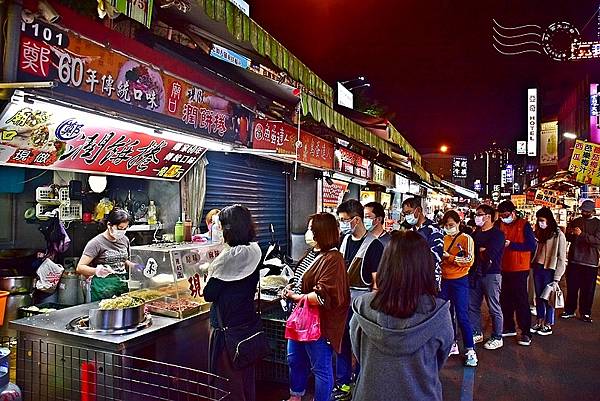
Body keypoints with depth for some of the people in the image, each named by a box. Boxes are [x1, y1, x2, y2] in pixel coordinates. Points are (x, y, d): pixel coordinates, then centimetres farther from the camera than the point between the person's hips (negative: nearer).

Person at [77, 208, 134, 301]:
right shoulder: (97, 243, -9)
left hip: (122, 286, 5)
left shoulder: (125, 240, 8)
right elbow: (80, 268, -13)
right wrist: (96, 271, -31)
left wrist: (133, 266, 5)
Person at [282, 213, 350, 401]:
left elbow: (323, 296, -28)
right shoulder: (312, 253, 6)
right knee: (295, 359, 25)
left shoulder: (332, 259, -22)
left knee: (321, 368, 9)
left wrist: (296, 297, -20)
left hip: (319, 322, -10)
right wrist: (290, 286, 2)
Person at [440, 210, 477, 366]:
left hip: (459, 281, -5)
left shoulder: (466, 238, -6)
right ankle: (452, 344, 25)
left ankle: (470, 350, 3)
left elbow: (469, 260, -14)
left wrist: (449, 257, -19)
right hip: (444, 280, 6)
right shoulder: (443, 239, 9)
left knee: (462, 316, -6)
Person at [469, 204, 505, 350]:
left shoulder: (497, 234, -8)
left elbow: (489, 254, -18)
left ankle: (497, 338, 14)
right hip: (475, 273, 7)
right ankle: (477, 334, 24)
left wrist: (478, 251, -4)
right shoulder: (476, 233, 16)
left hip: (491, 274, -7)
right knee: (472, 305, 11)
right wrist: (482, 251, -3)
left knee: (494, 308, 1)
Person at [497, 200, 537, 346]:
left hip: (520, 269, -5)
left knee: (521, 301, 0)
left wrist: (511, 244, -20)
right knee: (505, 300, 13)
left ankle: (526, 333, 9)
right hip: (505, 268, 5)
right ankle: (509, 328, 27)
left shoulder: (524, 225, -8)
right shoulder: (501, 225, 6)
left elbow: (532, 246, -15)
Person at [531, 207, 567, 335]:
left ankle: (548, 325, 16)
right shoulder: (539, 232, 10)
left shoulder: (558, 235, -10)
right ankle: (540, 322, 23)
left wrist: (557, 277, -13)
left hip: (549, 270, -6)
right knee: (539, 297, 12)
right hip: (538, 268, 6)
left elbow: (561, 258, -11)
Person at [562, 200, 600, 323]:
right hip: (574, 259, 3)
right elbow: (568, 238, 17)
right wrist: (570, 233, -5)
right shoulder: (576, 221, 12)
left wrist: (581, 234, -23)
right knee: (571, 287, 6)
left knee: (588, 290, 3)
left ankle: (585, 313, 15)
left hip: (590, 262, -3)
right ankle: (569, 310, 16)